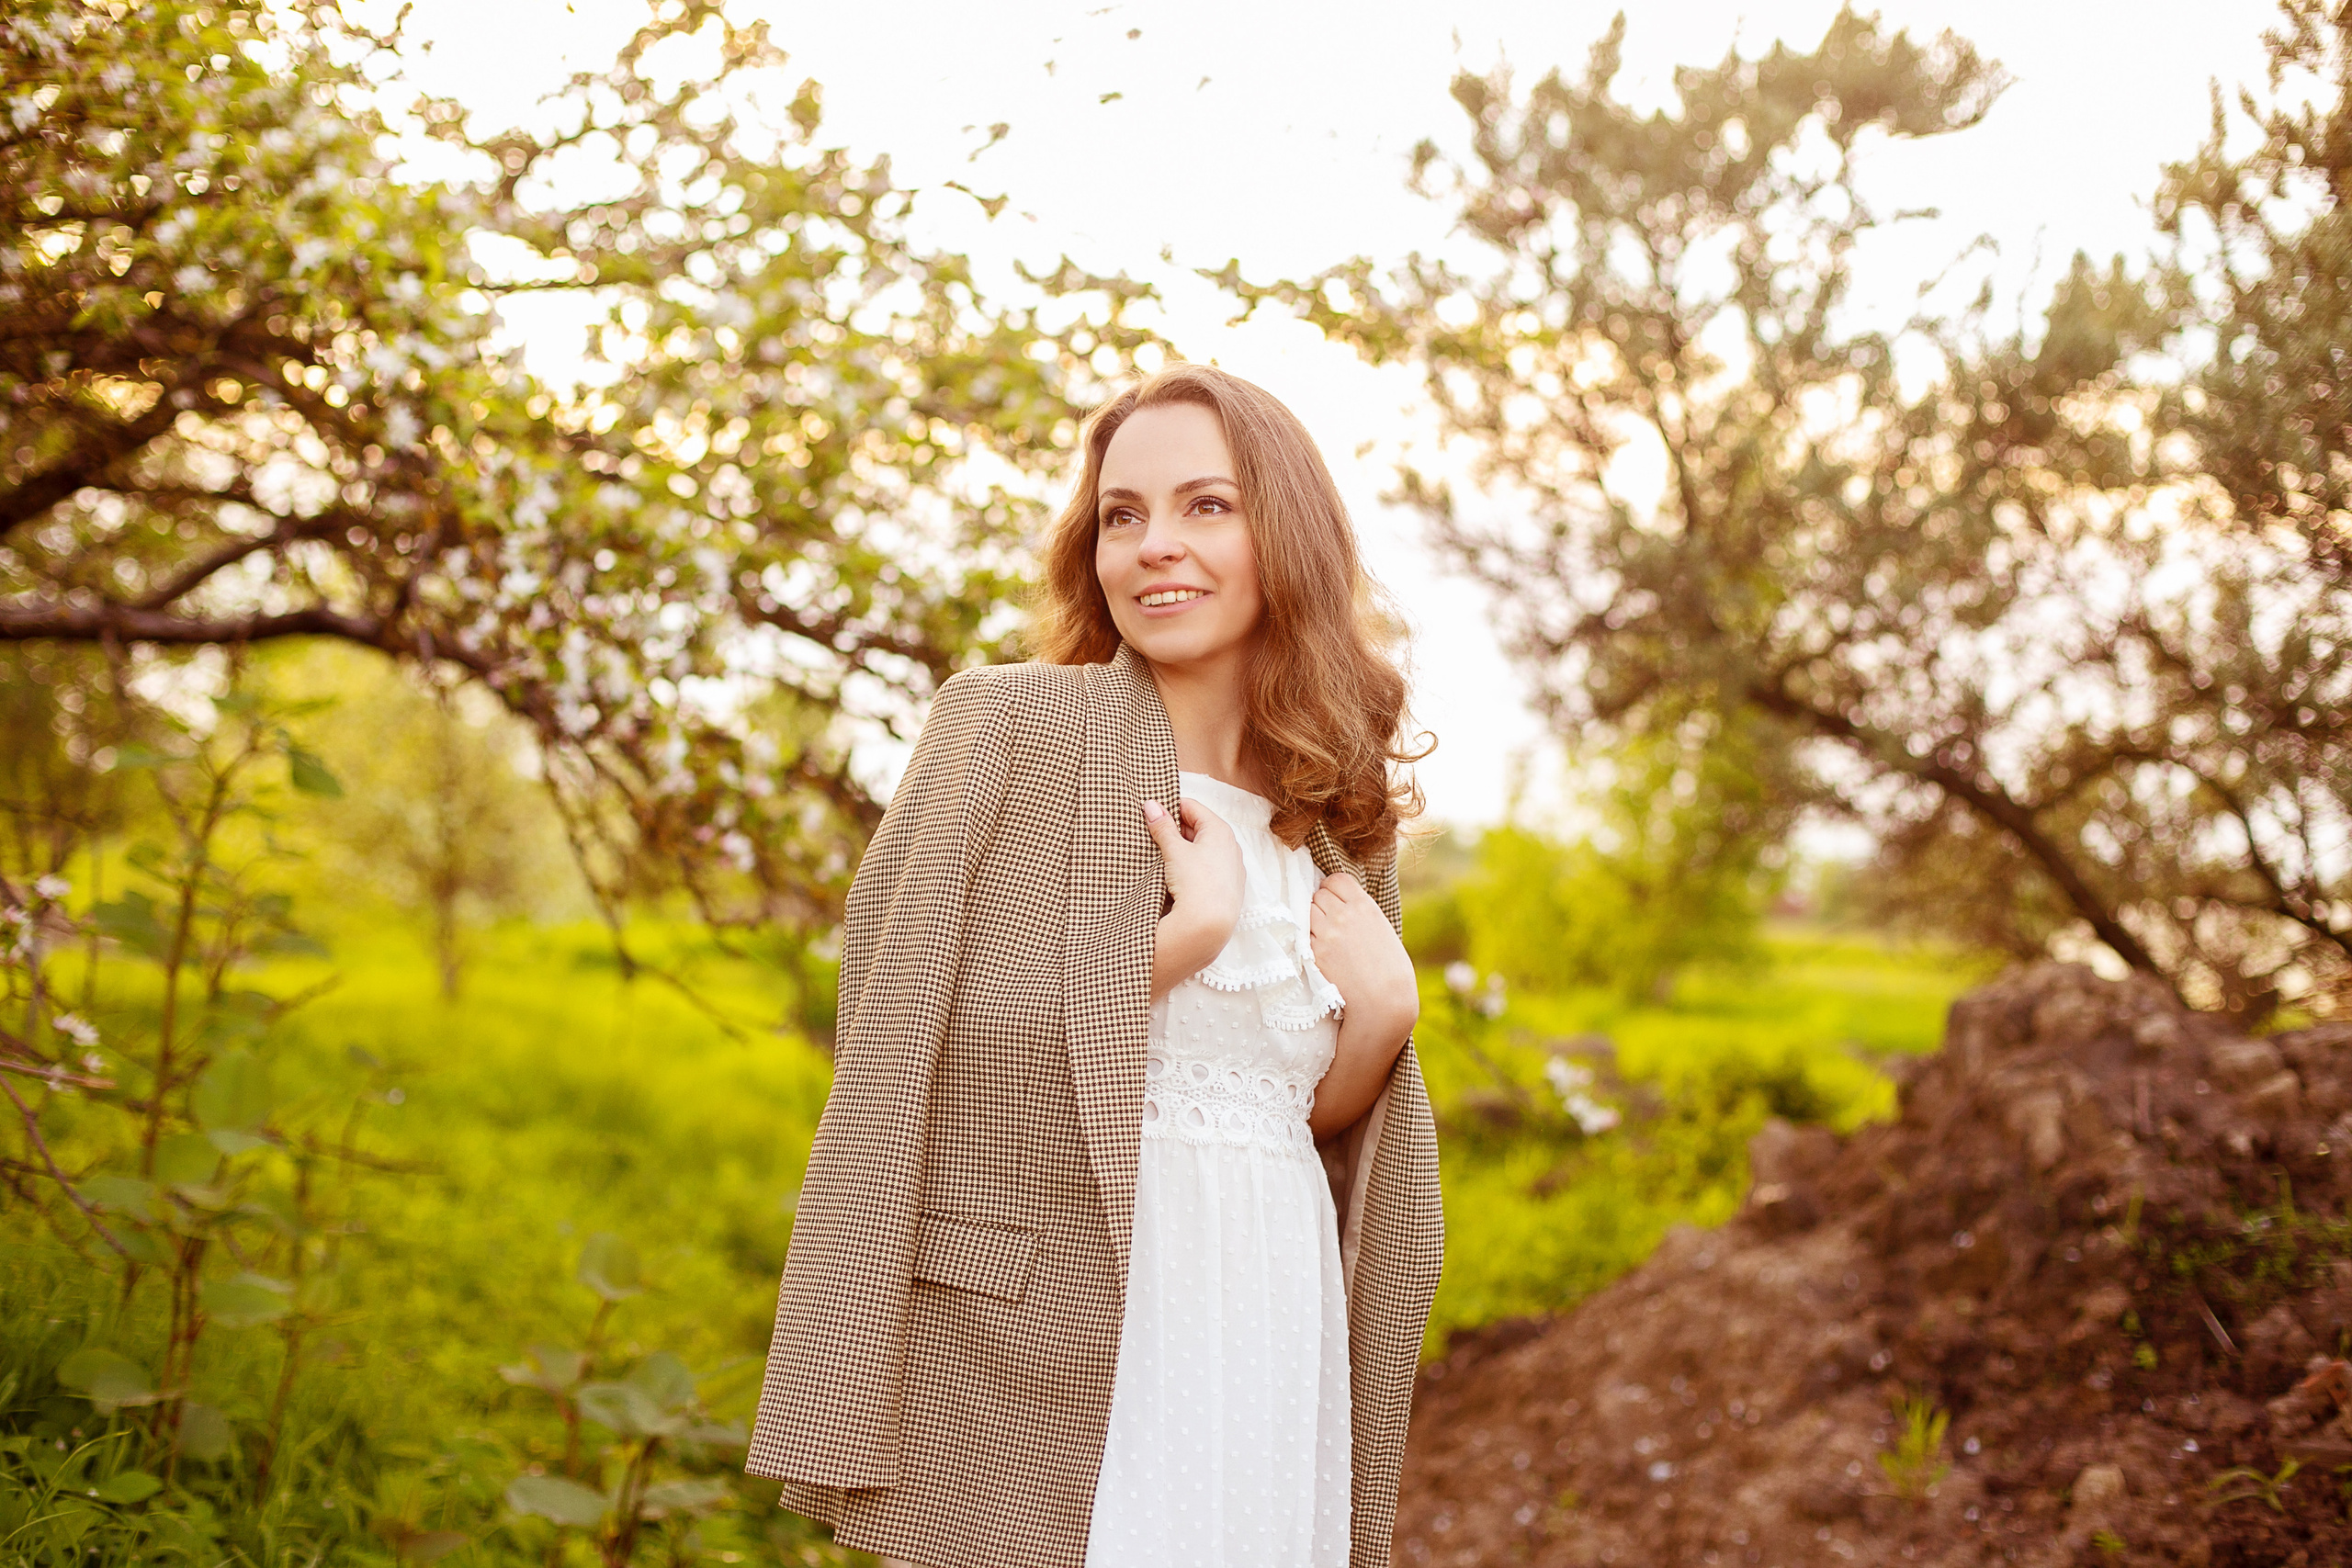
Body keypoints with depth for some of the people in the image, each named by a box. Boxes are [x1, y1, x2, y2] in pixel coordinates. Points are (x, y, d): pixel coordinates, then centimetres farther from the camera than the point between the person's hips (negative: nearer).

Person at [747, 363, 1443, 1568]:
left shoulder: (1338, 814, 10)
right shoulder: (1006, 722, -4)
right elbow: (893, 1033, -12)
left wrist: (1384, 1010, -3)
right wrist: (1189, 933, -16)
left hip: (1272, 1330, 5)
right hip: (1035, 1365, -5)